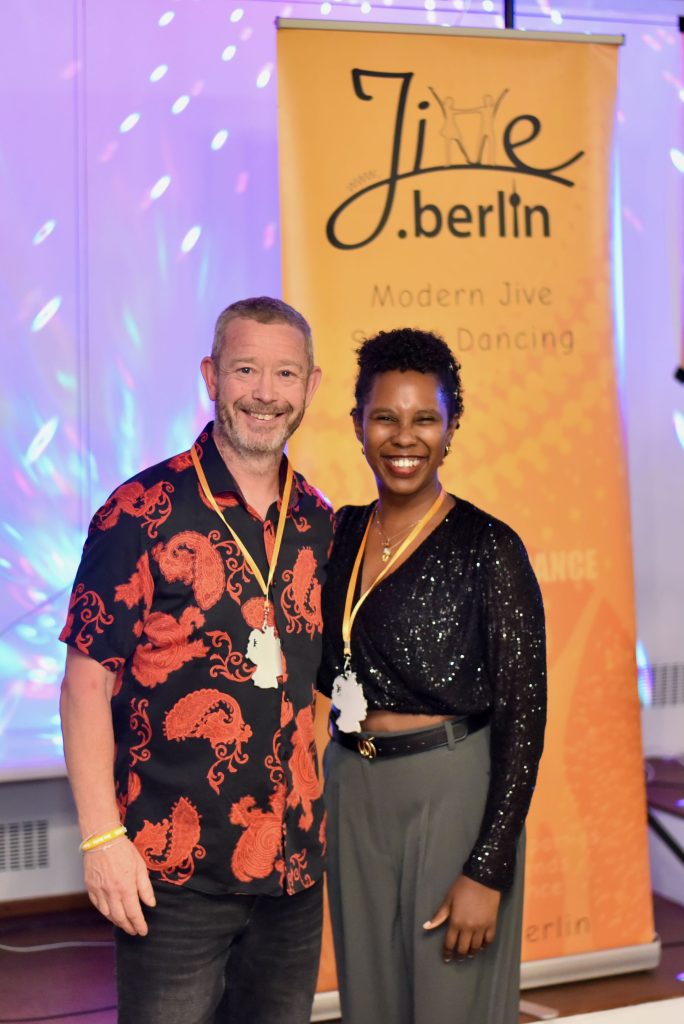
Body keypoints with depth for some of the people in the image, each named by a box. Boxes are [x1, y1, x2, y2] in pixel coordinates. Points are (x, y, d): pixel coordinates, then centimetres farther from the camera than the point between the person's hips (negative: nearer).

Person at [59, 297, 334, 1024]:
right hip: (174, 871, -5)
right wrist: (102, 836, -15)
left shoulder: (317, 522, 8)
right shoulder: (144, 512, -8)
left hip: (294, 862, 5)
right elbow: (88, 680, -9)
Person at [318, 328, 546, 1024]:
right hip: (351, 796, 5)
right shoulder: (340, 534, 5)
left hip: (452, 796, -5)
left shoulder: (488, 548, -11)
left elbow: (522, 714, -13)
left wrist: (489, 871, -16)